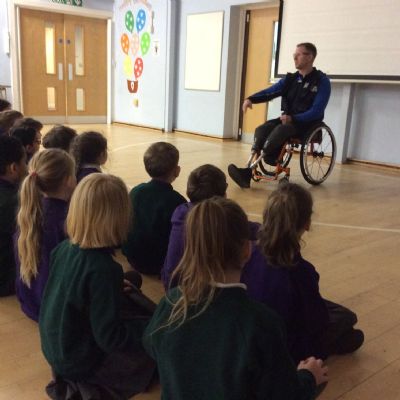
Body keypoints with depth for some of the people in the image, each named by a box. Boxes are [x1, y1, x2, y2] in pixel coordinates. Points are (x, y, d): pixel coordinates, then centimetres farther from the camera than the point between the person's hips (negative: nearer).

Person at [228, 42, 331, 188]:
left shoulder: (322, 81, -6)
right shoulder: (290, 79, 11)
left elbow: (316, 111, -16)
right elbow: (270, 91, -2)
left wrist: (293, 118, -30)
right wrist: (251, 99, -22)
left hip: (307, 123, -6)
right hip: (287, 119, 6)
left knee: (280, 130, -35)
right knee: (261, 129, -23)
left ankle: (249, 171, -37)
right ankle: (252, 165, -36)